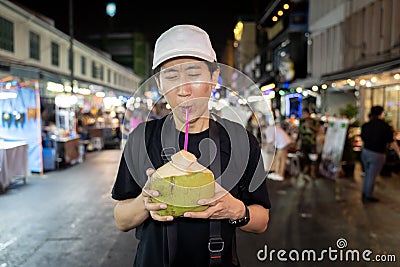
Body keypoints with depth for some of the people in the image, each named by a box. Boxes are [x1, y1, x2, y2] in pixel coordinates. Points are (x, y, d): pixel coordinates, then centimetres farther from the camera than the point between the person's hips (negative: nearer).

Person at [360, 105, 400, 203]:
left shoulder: (365, 125, 1)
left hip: (365, 152, 5)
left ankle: (364, 194, 29)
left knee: (367, 174, 21)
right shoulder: (385, 126, -12)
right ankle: (368, 196, 20)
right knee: (372, 176, 7)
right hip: (377, 155, -5)